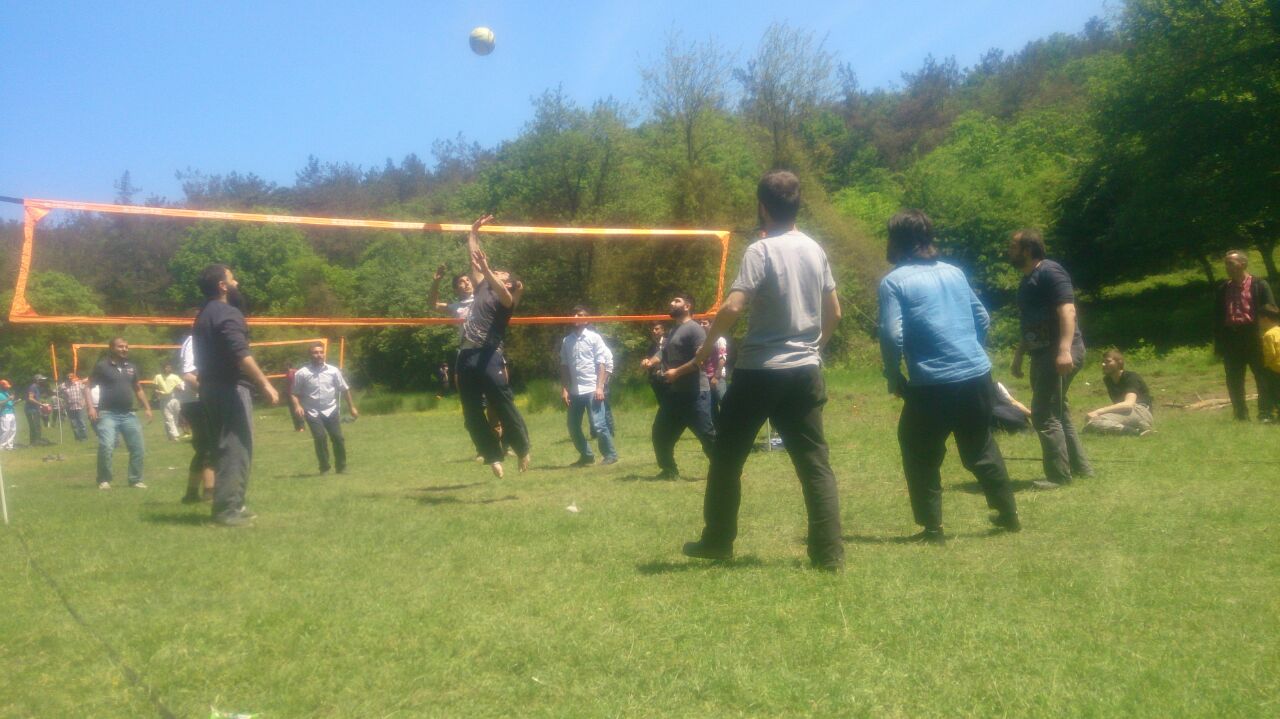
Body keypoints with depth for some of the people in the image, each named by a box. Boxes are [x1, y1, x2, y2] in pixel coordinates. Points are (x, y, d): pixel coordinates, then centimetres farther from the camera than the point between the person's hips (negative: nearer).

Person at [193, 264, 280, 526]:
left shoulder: (203, 316, 19)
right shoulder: (228, 313, -13)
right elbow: (241, 354, -25)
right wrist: (265, 384, -28)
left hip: (211, 388, 10)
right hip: (230, 389, -10)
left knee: (224, 448, 15)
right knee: (237, 449, -8)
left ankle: (225, 505, 19)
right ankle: (229, 509, -9)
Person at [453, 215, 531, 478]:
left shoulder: (506, 297, 3)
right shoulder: (482, 289, 22)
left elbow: (504, 295, -21)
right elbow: (474, 259, 29)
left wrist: (486, 269, -31)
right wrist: (473, 233, 29)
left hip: (488, 357, -7)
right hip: (466, 356, 7)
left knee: (504, 407, -3)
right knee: (472, 414, 5)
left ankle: (523, 449, 13)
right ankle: (493, 456, 12)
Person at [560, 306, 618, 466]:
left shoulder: (594, 337, -1)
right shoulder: (566, 341, 9)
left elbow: (602, 364, -5)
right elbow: (564, 367, 10)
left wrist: (599, 387, -13)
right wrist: (564, 389, 2)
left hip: (592, 389, -5)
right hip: (574, 391, 5)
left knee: (598, 425, -9)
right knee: (573, 427, 7)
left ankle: (610, 454, 8)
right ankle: (586, 456, 23)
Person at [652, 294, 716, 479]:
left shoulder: (694, 329, -11)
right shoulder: (674, 331, 18)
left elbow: (701, 359, -21)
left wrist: (677, 372, -19)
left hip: (695, 394, -10)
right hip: (675, 393, 10)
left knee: (708, 436, -7)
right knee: (660, 434, 12)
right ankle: (669, 470, 24)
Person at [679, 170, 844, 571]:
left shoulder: (761, 251, -11)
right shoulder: (815, 249, 8)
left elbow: (733, 307, -21)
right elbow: (834, 313, 15)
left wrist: (708, 345, -6)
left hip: (759, 371, -5)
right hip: (805, 370, 5)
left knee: (727, 457, 11)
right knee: (815, 463, 7)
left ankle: (718, 541, 21)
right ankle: (829, 554, 5)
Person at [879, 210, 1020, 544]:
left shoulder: (894, 281, -6)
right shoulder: (954, 272, 12)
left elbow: (892, 336, -15)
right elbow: (983, 319, 16)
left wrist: (894, 379, -3)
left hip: (932, 385, -6)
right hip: (977, 376, 6)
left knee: (920, 456, 12)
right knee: (982, 449, 23)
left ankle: (932, 528, 13)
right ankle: (1009, 515, 34)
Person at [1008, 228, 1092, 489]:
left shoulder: (1049, 272, -11)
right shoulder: (1028, 280, 18)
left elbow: (1067, 311, -21)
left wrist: (1064, 350, -31)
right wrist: (1018, 355, 27)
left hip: (1058, 354, -10)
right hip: (1042, 353, 10)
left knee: (1044, 414, -9)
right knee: (1058, 413, 16)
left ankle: (1059, 475, -2)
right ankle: (1080, 467, 25)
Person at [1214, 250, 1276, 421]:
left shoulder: (1259, 285, 0)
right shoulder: (1223, 288, 10)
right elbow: (1217, 317, 10)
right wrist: (1218, 344, 5)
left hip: (1254, 338, -3)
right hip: (1231, 340, 4)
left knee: (1264, 380, 1)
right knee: (1234, 383, 7)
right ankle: (1241, 417, 16)